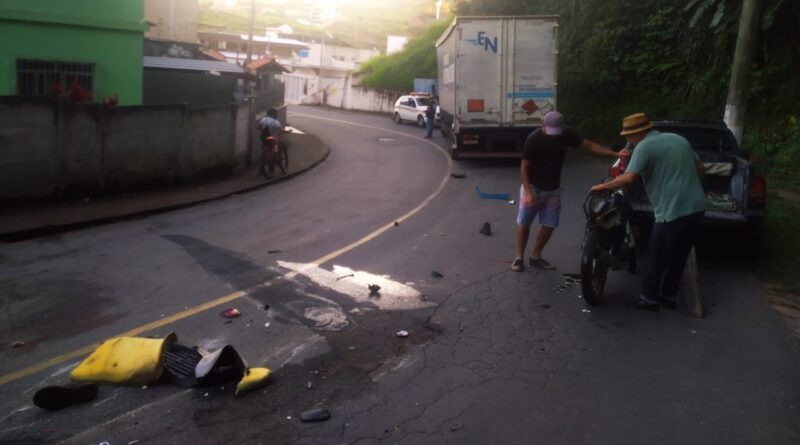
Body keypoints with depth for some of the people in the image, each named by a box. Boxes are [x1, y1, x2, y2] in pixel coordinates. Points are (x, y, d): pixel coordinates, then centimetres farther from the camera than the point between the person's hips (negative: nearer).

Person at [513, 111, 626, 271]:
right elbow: (524, 167, -17)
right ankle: (519, 258, 16)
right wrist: (528, 193, -26)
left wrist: (615, 154, -19)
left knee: (549, 225, 7)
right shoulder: (534, 139, -21)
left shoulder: (567, 134, -10)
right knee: (524, 223, 3)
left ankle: (535, 257, 22)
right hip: (533, 187, -4)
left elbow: (589, 145, -7)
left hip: (553, 189, 4)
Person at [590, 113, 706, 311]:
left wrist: (602, 187, -9)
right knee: (678, 257, 19)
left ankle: (649, 298, 13)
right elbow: (699, 168, 20)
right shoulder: (679, 139, 16)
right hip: (696, 209, 8)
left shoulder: (644, 146, -9)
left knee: (656, 257, 6)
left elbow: (629, 178, -20)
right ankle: (668, 295, 28)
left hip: (673, 212, -8)